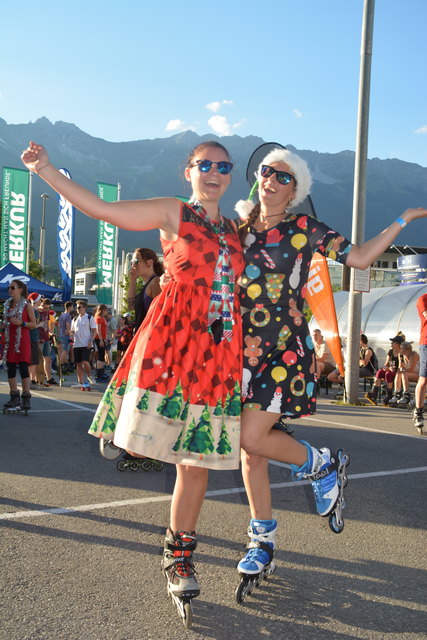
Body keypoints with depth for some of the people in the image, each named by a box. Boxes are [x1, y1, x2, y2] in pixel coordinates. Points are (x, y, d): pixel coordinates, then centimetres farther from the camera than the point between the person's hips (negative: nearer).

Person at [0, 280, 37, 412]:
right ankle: (15, 397, 13)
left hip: (22, 341, -5)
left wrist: (21, 323, -18)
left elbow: (34, 324, -4)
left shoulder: (27, 305, -3)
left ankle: (26, 398, -2)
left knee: (23, 367, -7)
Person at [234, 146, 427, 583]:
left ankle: (321, 465, 13)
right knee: (251, 453, 7)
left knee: (251, 437, -16)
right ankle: (263, 538, 25)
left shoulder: (303, 229, -1)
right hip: (245, 352, 4)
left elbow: (360, 257, 1)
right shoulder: (238, 230, 10)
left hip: (286, 351, -4)